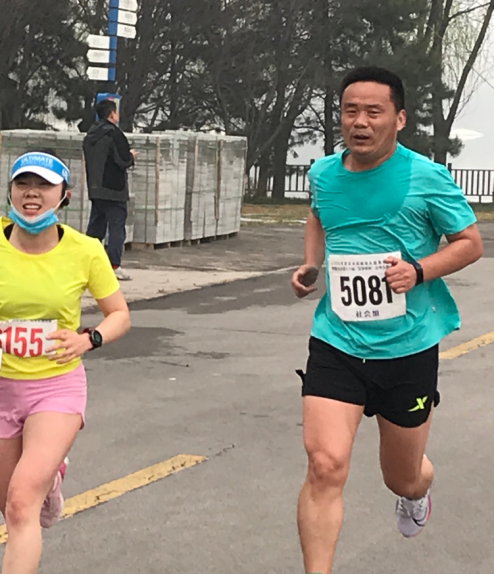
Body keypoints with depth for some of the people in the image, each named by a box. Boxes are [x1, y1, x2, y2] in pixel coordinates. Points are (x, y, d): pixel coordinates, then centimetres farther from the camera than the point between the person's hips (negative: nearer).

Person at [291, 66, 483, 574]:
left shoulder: (427, 178, -11)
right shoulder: (323, 174, 1)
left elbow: (470, 243, -2)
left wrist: (419, 270, -20)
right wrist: (311, 266, 6)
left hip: (408, 348, -1)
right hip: (336, 345, 2)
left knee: (402, 478, 17)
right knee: (325, 466, -17)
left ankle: (416, 492, 57)